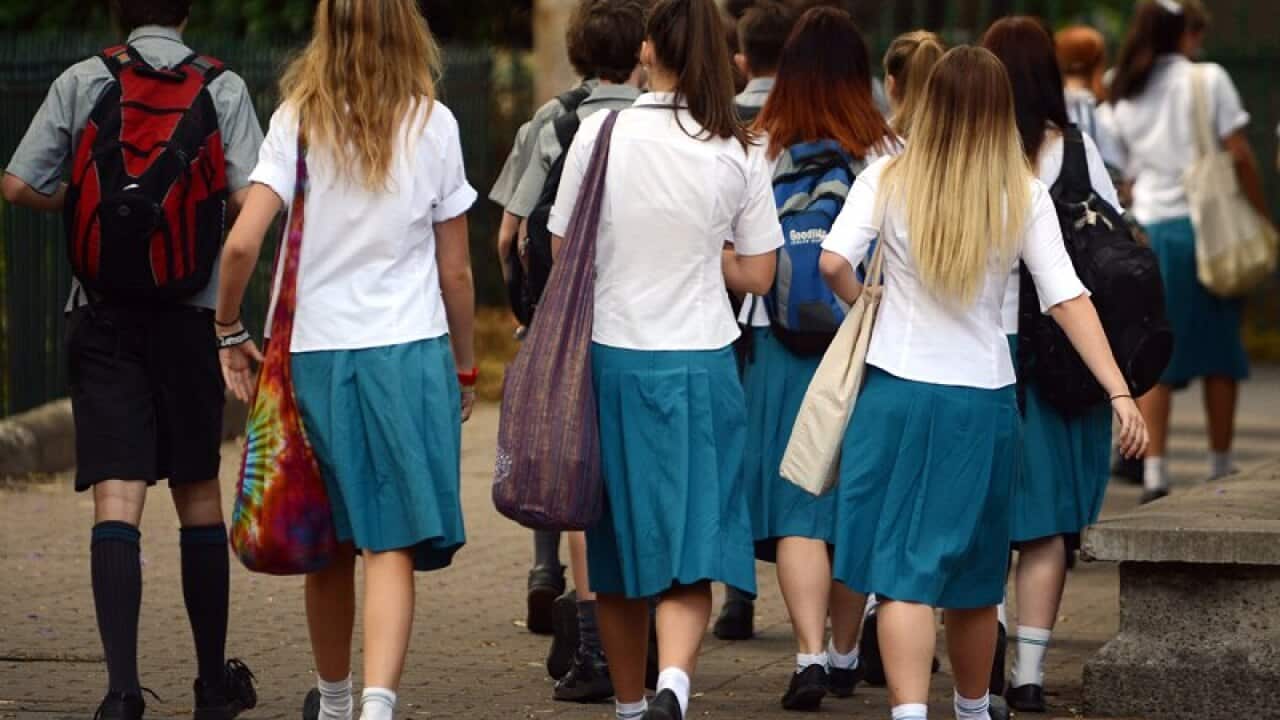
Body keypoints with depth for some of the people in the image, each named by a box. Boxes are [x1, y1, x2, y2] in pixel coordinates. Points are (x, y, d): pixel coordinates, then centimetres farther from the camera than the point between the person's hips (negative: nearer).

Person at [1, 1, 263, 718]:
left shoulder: (83, 81, 0)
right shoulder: (223, 88, -1)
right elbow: (252, 198, -11)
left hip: (103, 316, 0)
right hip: (190, 318, 0)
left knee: (117, 497, -6)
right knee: (199, 493, 14)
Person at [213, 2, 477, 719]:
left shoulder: (298, 121, 0)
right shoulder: (431, 124, -1)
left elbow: (243, 242, -10)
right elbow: (455, 270, 3)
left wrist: (230, 329, 7)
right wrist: (465, 367, 15)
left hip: (317, 350, 2)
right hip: (409, 351, -2)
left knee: (331, 544, 16)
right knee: (394, 545, -6)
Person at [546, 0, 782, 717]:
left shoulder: (600, 134, -5)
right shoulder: (740, 152, -4)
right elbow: (757, 274, 3)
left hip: (612, 358, 1)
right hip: (702, 363, -1)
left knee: (620, 547, 14)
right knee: (692, 551, -2)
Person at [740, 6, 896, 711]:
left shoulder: (761, 152, -7)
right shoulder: (890, 155, -4)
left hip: (781, 341, -2)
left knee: (796, 505, 1)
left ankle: (811, 654, -13)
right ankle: (844, 654, 26)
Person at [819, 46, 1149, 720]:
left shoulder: (888, 180, -5)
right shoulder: (1025, 197, -3)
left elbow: (832, 262, -15)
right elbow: (1067, 299, -8)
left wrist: (862, 301, 7)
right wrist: (1120, 394, -10)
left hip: (897, 391, -1)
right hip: (984, 399, 1)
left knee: (905, 569, -4)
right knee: (974, 572, 17)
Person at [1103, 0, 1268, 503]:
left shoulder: (1125, 99, 11)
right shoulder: (1208, 80, -3)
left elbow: (1128, 177, 9)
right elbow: (1239, 155, -7)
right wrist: (1261, 216, -1)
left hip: (1149, 230, 3)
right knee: (1220, 352, 7)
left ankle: (1154, 472, -7)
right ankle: (1221, 469, 11)